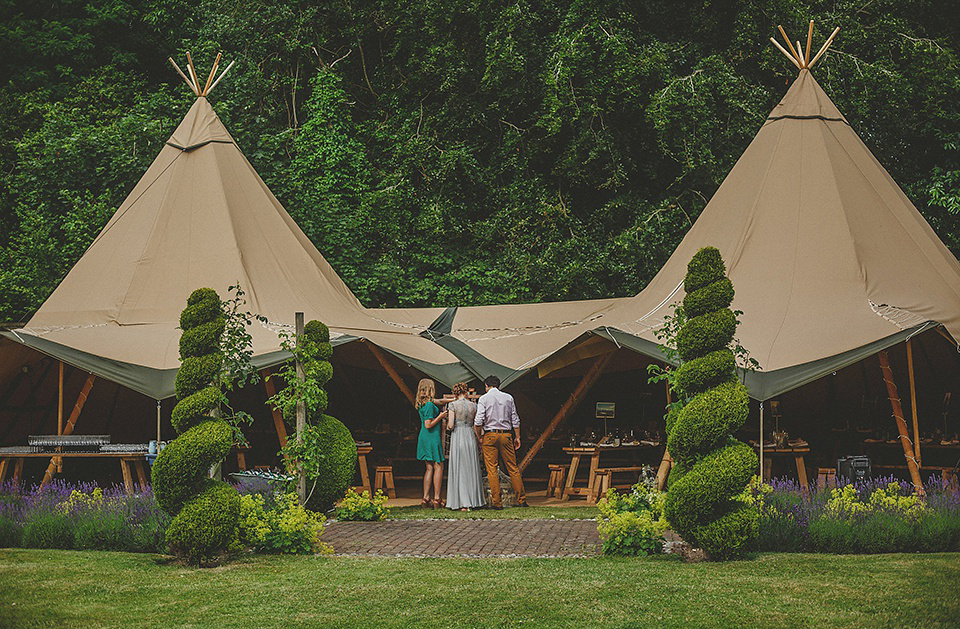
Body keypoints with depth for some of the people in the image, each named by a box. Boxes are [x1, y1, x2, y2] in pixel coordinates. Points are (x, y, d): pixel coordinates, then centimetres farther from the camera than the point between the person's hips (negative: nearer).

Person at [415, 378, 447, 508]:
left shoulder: (421, 405, 11)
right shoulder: (430, 405, -16)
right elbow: (428, 425, -20)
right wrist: (440, 416, -10)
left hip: (424, 437, 9)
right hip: (432, 438, -9)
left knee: (429, 468, 10)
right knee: (438, 467, -2)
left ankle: (425, 498, 7)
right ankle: (437, 499, -1)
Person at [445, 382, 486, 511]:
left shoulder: (453, 405, -7)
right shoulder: (473, 405, 4)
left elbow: (450, 425, -11)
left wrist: (448, 428, 10)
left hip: (457, 437, -3)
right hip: (470, 436, 3)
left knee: (459, 470, 0)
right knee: (472, 469, 11)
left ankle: (463, 503, -3)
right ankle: (474, 500, 13)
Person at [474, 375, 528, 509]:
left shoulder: (483, 398, -1)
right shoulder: (508, 397, 8)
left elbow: (478, 421, -10)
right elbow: (515, 420, 8)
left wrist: (479, 437, 2)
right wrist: (517, 437, 15)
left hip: (490, 435, -3)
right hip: (506, 435, 3)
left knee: (492, 470, 0)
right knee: (513, 468, 8)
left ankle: (497, 503, -1)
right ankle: (521, 500, 9)